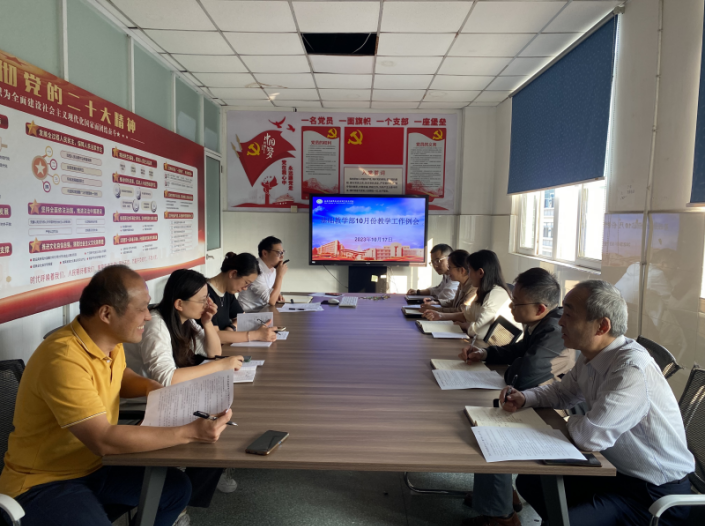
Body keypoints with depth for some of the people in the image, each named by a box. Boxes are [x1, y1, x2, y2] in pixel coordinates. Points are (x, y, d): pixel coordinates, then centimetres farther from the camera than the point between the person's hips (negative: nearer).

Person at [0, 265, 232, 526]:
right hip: (43, 483, -8)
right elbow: (104, 440, -33)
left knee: (176, 487, 4)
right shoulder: (63, 359, -30)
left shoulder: (109, 341, -3)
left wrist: (151, 387, -2)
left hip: (93, 466, 9)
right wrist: (190, 433, -32)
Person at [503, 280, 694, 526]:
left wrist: (571, 422, -9)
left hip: (653, 495, -8)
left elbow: (591, 436, -31)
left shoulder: (632, 369, -30)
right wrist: (524, 398, -3)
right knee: (529, 481, 10)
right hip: (615, 470, 8)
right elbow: (563, 391, 14)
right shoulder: (591, 357, -3)